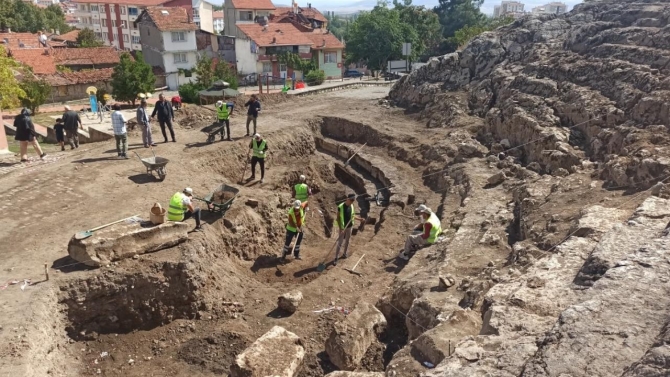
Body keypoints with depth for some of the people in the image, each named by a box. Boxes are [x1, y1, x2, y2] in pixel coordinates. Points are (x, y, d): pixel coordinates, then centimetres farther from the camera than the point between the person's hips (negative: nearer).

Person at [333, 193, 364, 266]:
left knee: (347, 241, 17)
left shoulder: (352, 206, -1)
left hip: (350, 226, 5)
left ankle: (344, 254, 35)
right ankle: (336, 258, 4)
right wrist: (340, 228, -21)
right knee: (340, 243, -2)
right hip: (343, 227, -5)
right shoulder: (341, 207, -19)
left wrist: (360, 219, -4)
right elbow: (338, 218, -15)